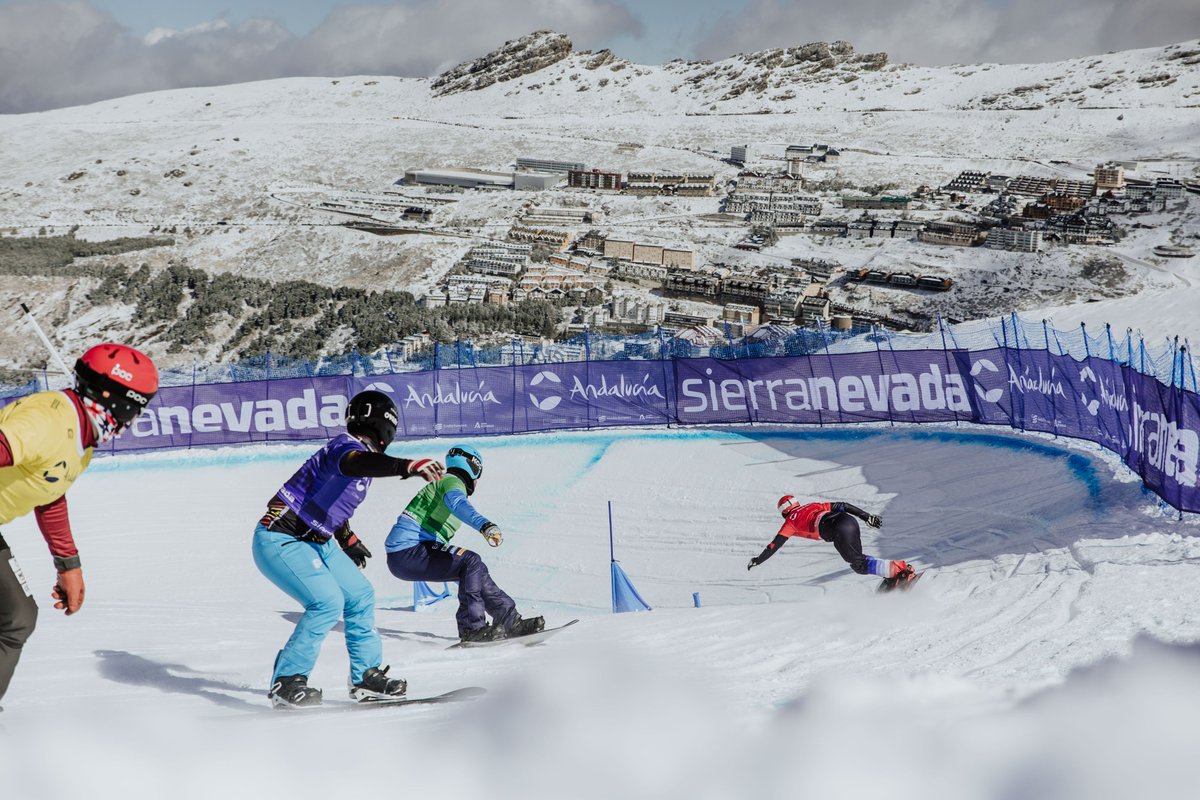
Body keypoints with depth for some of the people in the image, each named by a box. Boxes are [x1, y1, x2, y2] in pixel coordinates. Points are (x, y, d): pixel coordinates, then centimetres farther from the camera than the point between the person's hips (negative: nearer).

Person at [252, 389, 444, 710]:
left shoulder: (358, 452, 11)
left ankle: (366, 677, 22)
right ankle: (286, 683, -13)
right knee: (328, 601, -23)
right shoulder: (346, 447, -20)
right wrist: (408, 466, -61)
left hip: (317, 542, 11)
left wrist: (348, 540, 39)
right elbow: (356, 463, -47)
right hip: (280, 541, -11)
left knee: (360, 596, 11)